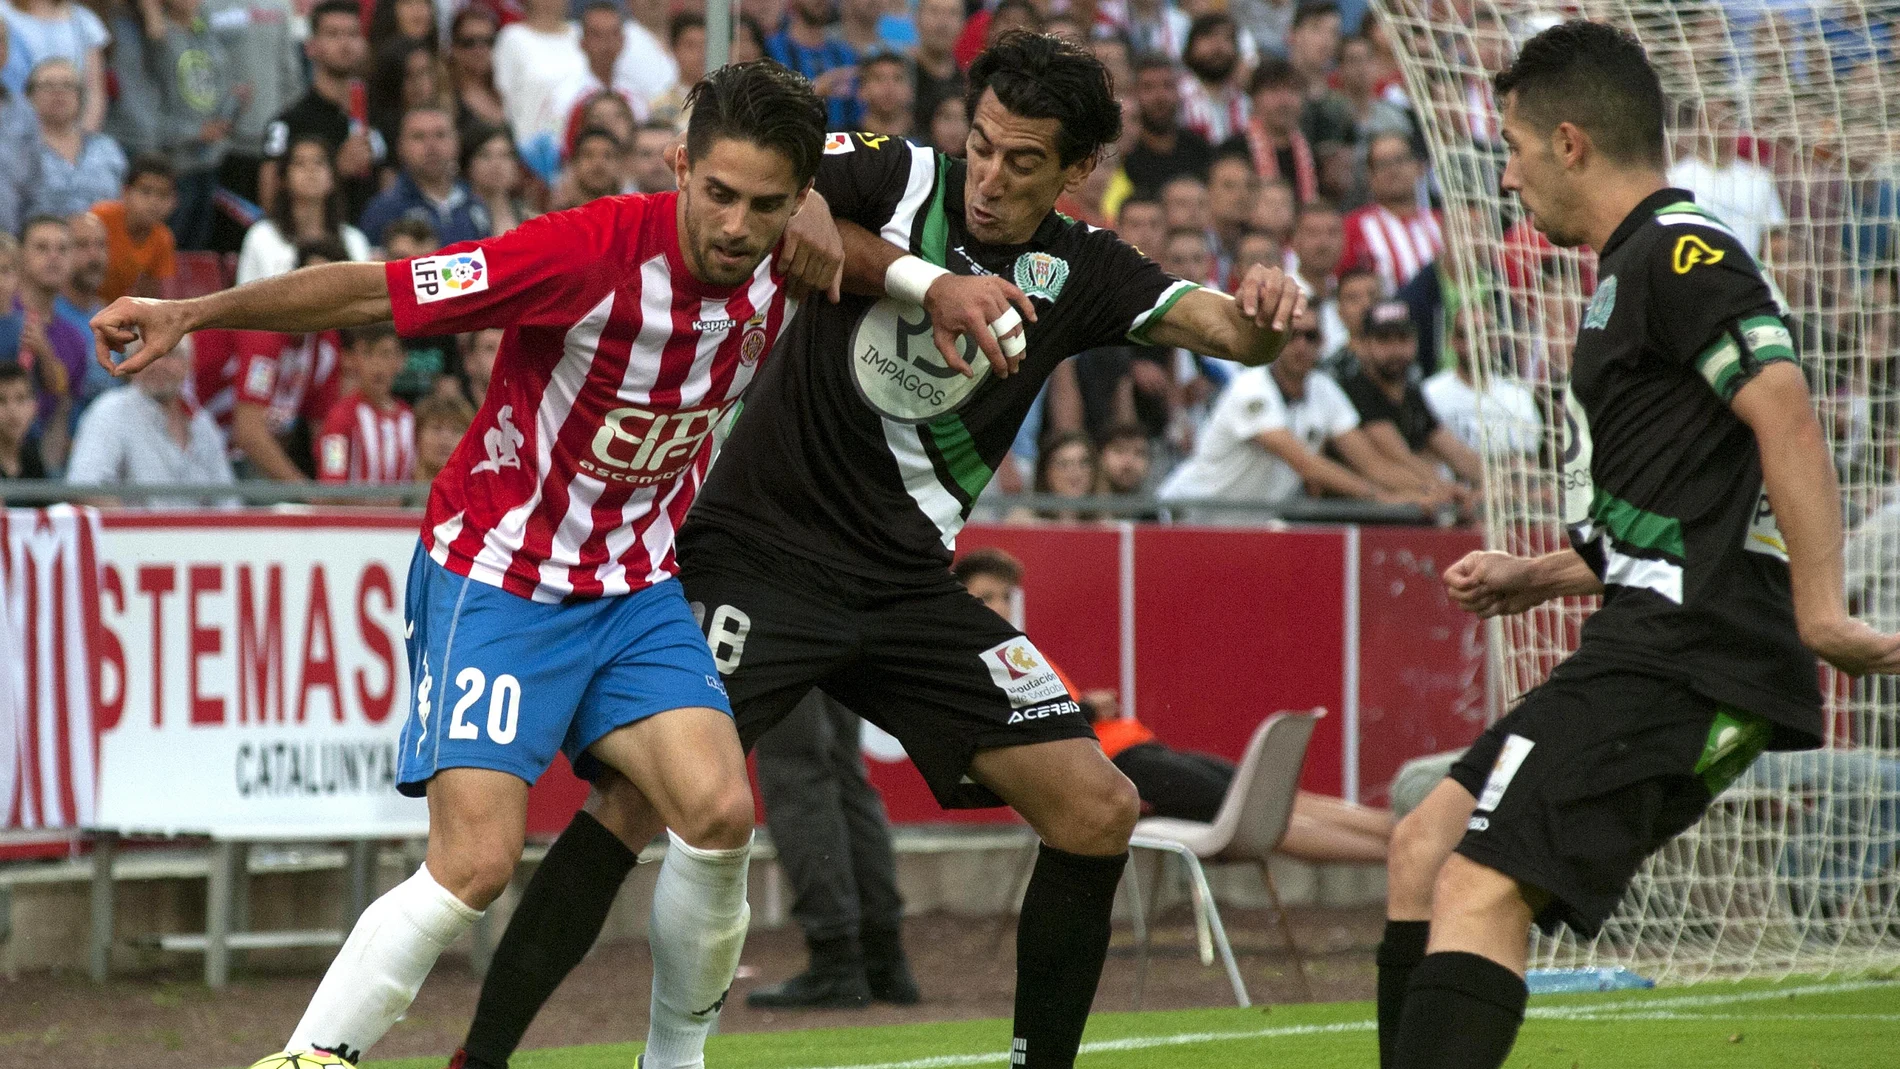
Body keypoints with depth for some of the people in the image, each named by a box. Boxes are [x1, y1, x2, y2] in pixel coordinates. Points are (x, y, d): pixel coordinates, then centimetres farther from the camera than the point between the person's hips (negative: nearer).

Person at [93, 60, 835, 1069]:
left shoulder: (781, 271, -9)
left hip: (636, 587, 5)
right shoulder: (591, 250, -26)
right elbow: (372, 292, -22)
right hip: (496, 577, -5)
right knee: (475, 862, -17)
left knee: (719, 812, -15)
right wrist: (192, 313, -27)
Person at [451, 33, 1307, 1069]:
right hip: (761, 548, -5)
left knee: (1098, 809, -2)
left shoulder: (1078, 272, 7)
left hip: (909, 586, 5)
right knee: (642, 791, -21)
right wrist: (923, 279, -22)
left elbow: (1221, 326, -2)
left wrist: (1260, 312, -26)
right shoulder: (901, 182, -4)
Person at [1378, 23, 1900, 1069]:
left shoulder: (1680, 251, -8)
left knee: (1479, 890, -21)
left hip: (1683, 662, -11)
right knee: (1426, 842, 15)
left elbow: (1786, 415, -21)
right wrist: (1540, 577, 28)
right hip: (1658, 646, 11)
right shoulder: (1639, 266, 24)